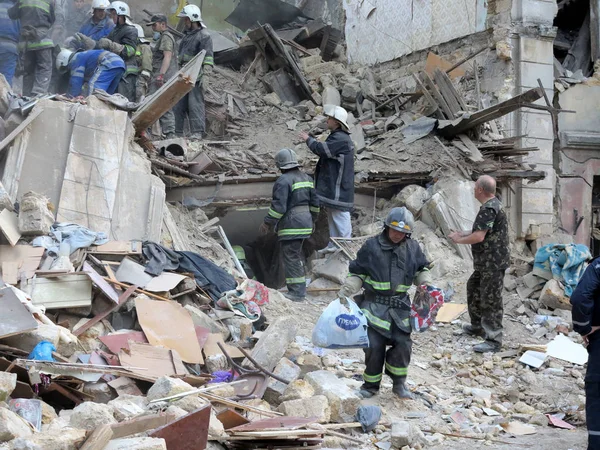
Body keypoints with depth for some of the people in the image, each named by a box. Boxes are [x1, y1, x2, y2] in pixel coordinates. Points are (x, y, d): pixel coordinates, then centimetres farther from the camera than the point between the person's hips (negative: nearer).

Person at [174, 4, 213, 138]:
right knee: (179, 105, 7)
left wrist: (205, 75, -23)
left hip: (196, 78, -9)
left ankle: (197, 133, -12)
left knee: (195, 104, -12)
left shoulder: (204, 36, -6)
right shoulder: (187, 35, 22)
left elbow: (208, 57, -15)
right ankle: (177, 132, 13)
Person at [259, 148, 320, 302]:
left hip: (291, 226, -9)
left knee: (291, 258, -5)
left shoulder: (284, 181, -15)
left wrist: (267, 223, -11)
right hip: (305, 223, 9)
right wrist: (312, 219, 28)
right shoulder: (306, 178, 12)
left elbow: (279, 206, -20)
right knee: (298, 256, 19)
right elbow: (314, 202, 16)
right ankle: (301, 287, 26)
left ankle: (296, 292, -5)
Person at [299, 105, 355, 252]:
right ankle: (333, 245, 24)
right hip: (333, 186, 11)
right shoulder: (338, 137, 15)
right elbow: (326, 151, 23)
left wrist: (308, 139, -10)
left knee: (340, 216, -6)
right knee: (332, 217, 16)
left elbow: (322, 149, -24)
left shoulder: (340, 139, -20)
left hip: (338, 188, -11)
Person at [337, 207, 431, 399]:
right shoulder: (371, 246, -3)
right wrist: (346, 290, -9)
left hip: (400, 306, 2)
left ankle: (399, 383, 18)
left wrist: (426, 283, 0)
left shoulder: (413, 248, 6)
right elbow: (357, 273, 3)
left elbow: (421, 270, 20)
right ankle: (371, 384, 13)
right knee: (374, 345, -6)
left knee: (402, 343, -4)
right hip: (375, 305, -2)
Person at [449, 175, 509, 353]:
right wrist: (462, 234, 12)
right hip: (486, 262, 11)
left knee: (490, 299, -6)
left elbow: (479, 237, -26)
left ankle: (494, 340, -1)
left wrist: (458, 240, -10)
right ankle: (478, 325, 38)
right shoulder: (492, 204, 12)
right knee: (473, 288, 24)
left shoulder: (489, 209, -22)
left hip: (493, 263, -11)